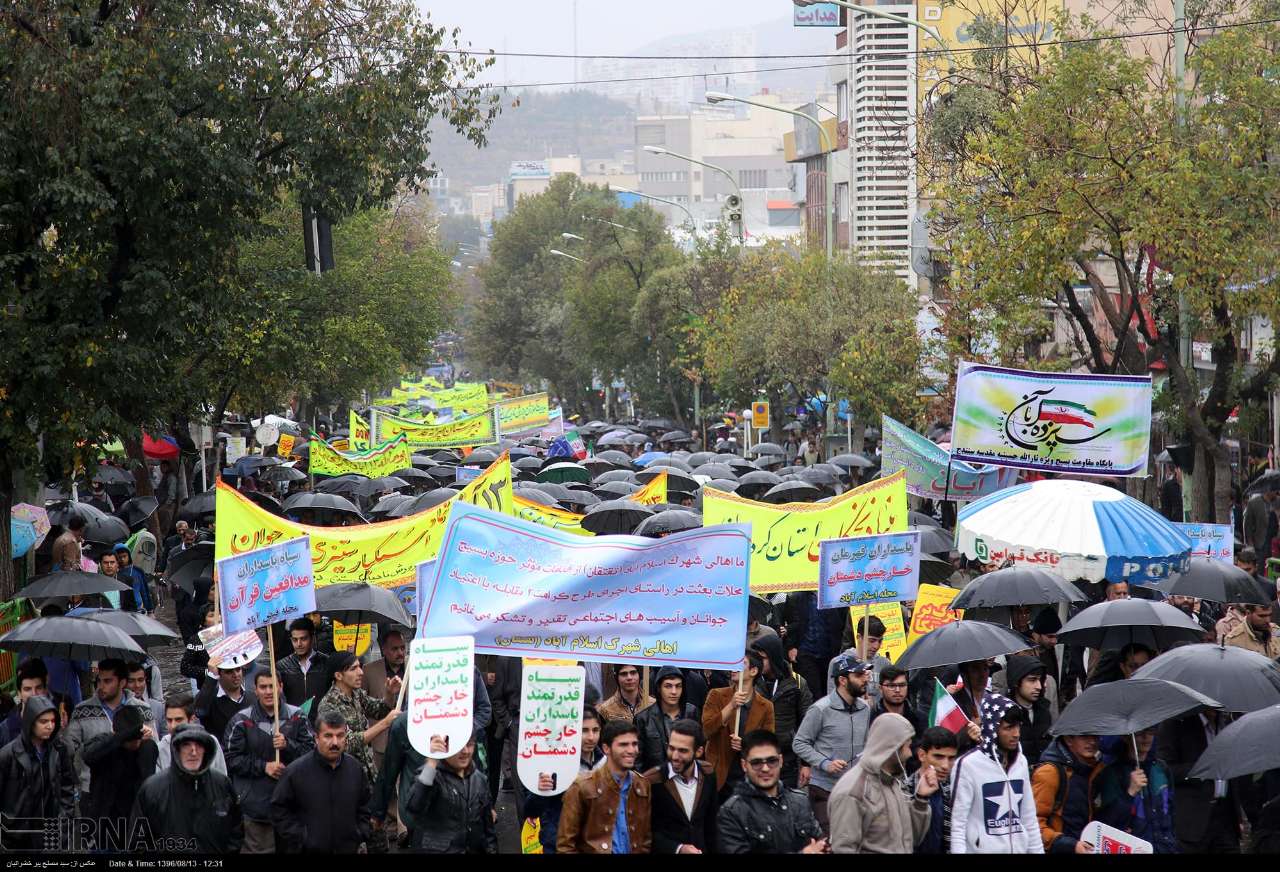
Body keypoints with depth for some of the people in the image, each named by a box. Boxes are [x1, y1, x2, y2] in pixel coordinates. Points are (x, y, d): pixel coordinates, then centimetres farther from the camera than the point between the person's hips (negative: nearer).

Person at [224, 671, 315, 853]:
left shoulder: (296, 716, 5)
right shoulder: (242, 720, 0)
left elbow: (312, 752, 2)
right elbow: (232, 760, -3)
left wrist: (288, 745, -15)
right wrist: (263, 767, -13)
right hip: (254, 803, -2)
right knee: (256, 848, 1)